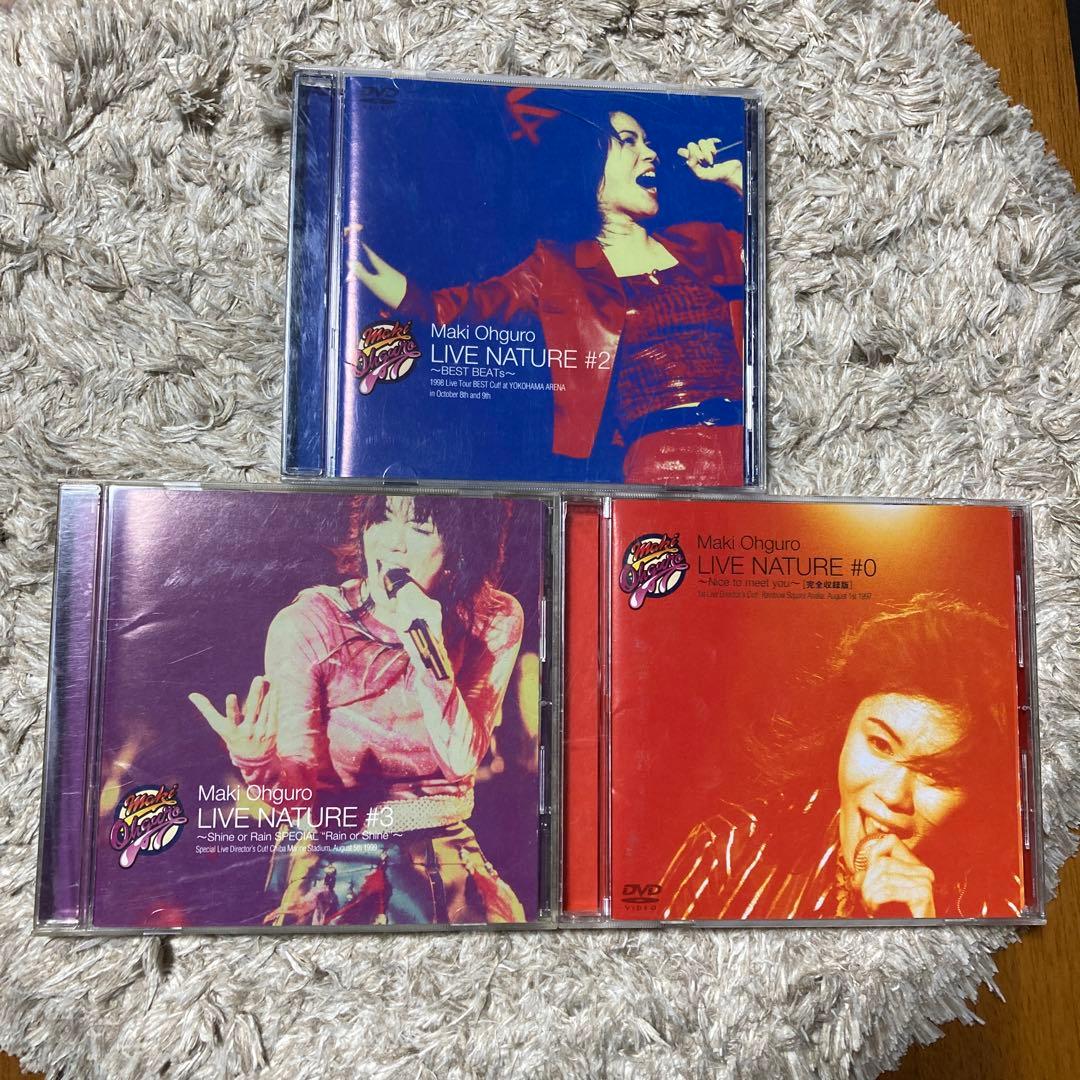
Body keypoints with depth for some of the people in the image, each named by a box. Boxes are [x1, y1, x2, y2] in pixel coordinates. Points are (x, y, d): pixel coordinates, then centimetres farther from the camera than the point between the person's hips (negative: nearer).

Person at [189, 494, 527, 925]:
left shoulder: (494, 620, -7)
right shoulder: (306, 625, -13)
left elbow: (463, 761, -13)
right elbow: (298, 792, -14)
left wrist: (429, 650, -25)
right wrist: (259, 763, -36)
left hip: (445, 855, 1)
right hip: (333, 855, -1)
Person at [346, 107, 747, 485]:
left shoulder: (701, 242, 21)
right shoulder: (560, 268, 13)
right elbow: (444, 309, 6)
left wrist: (735, 178, 21)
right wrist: (355, 250, -4)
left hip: (744, 446, 2)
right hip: (662, 455, -2)